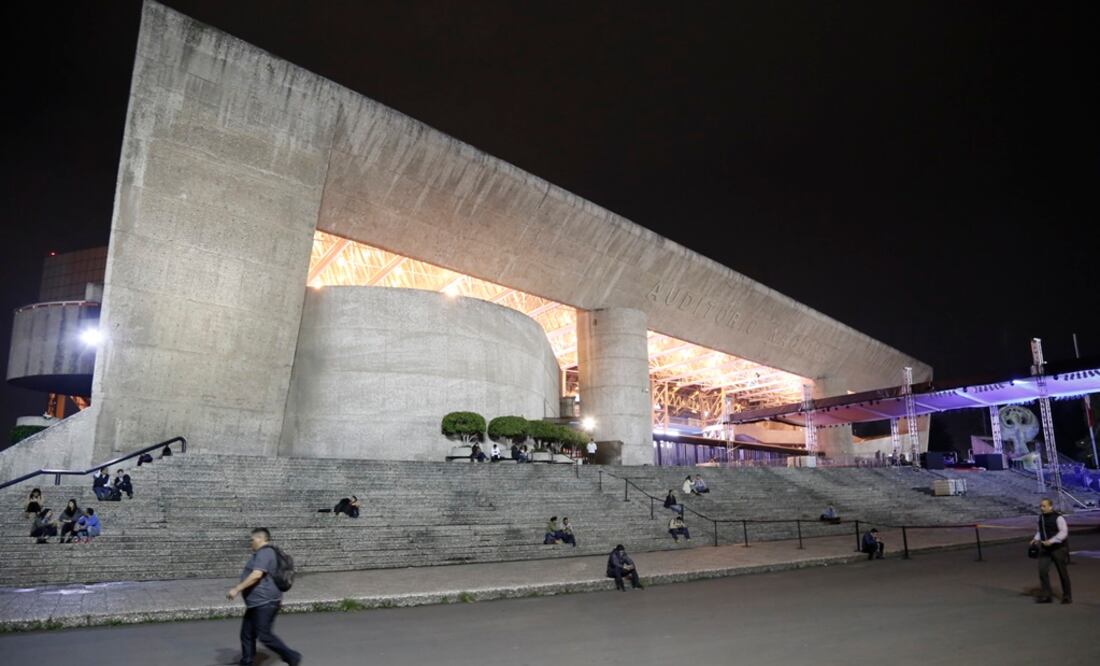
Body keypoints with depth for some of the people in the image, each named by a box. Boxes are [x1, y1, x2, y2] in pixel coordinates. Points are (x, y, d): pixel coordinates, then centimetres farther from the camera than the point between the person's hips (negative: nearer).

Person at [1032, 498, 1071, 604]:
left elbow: (1063, 532, -21)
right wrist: (1036, 539, 4)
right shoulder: (1041, 516, 6)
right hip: (1045, 548, 5)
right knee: (1042, 570, -7)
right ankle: (1046, 595, -1)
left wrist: (1051, 541, -29)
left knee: (1063, 572, 6)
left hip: (1058, 548, -5)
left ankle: (1067, 596, 22)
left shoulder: (1058, 517, -15)